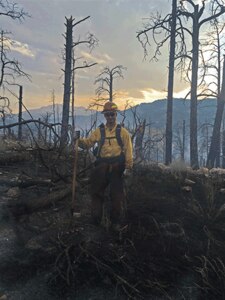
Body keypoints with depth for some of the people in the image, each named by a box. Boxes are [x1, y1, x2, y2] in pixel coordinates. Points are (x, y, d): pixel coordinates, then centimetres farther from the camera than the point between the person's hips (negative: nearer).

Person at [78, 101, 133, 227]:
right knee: (97, 192, 7)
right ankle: (96, 220, 22)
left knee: (117, 194, 7)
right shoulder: (99, 131, 10)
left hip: (117, 167, -1)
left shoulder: (122, 131, 5)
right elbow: (88, 143, 2)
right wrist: (80, 140, -19)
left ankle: (116, 221, 24)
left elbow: (128, 150, 0)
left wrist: (129, 166, -10)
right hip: (101, 167, 2)